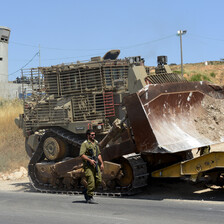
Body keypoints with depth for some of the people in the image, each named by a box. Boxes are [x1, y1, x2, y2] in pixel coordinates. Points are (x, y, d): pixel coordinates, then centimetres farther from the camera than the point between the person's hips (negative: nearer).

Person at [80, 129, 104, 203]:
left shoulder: (96, 143, 17)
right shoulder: (85, 144, -7)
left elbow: (99, 154, 23)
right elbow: (81, 155, -16)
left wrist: (102, 163, 15)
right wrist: (90, 160, -25)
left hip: (95, 164, 7)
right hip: (88, 165, -7)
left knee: (98, 180, 1)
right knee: (91, 181, -10)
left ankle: (86, 191, 21)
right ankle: (89, 198, 2)